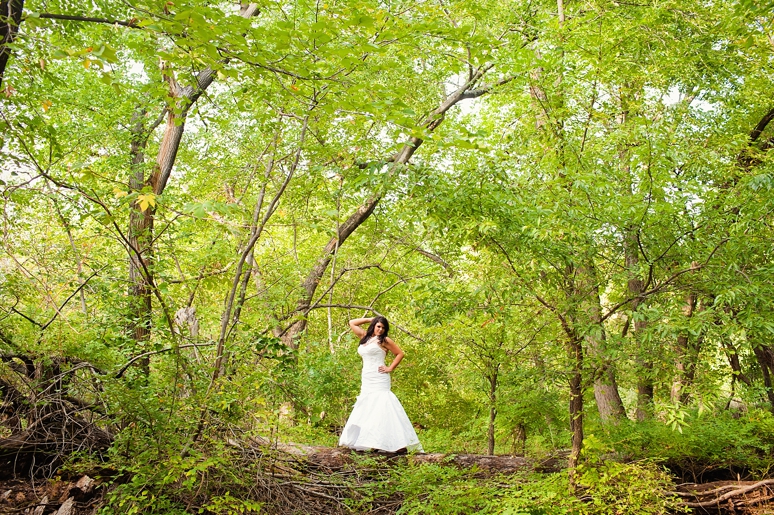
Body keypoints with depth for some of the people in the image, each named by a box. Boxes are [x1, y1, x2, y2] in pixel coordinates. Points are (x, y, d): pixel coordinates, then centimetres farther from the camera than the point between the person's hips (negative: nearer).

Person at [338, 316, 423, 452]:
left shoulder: (384, 340, 0)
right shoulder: (365, 337, 16)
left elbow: (400, 354, 2)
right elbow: (352, 323, 23)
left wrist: (390, 368, -5)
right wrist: (370, 319, 18)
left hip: (379, 380, -7)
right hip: (366, 380, 7)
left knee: (380, 409, -14)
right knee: (364, 410, 6)